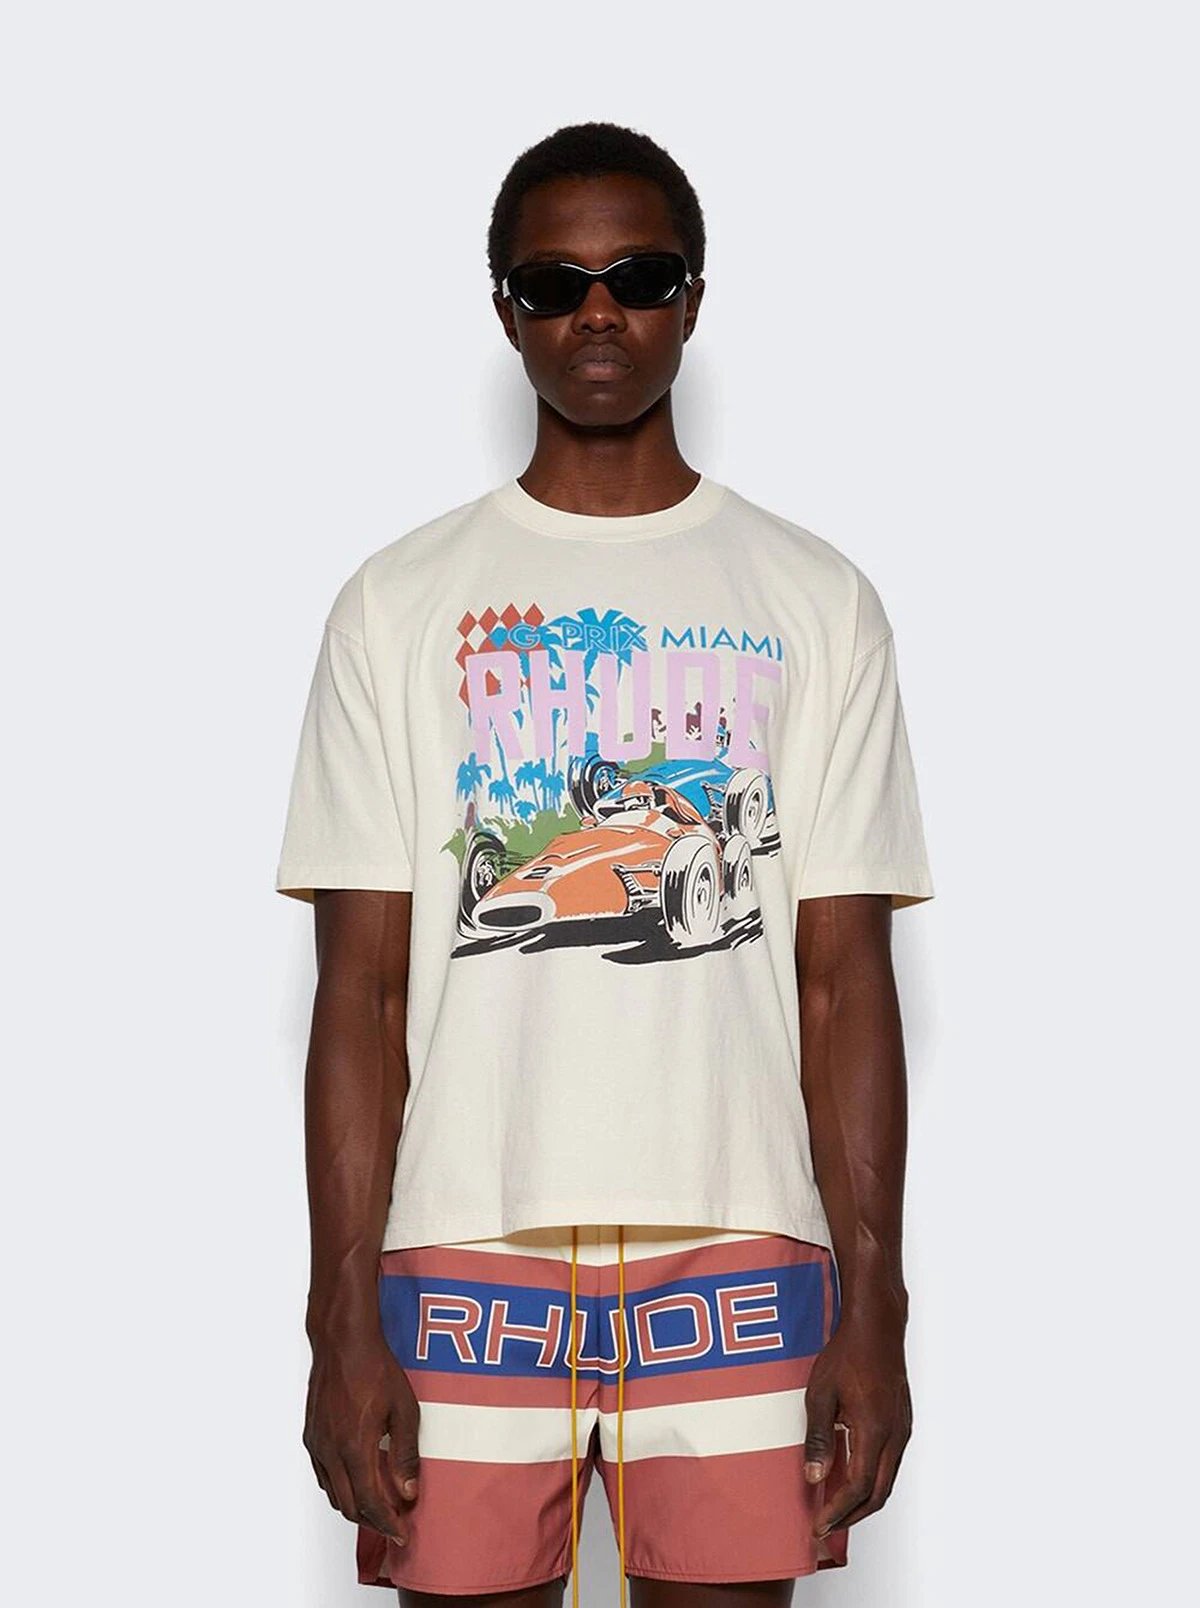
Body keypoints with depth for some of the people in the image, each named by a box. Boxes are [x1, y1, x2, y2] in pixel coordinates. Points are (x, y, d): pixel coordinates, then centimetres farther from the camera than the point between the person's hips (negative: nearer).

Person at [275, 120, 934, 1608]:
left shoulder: (817, 603, 7)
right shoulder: (400, 604, 6)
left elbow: (845, 976, 4)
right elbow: (362, 984, 3)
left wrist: (872, 1308, -2)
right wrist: (342, 1316, -4)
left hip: (737, 1253, 0)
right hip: (464, 1254, 0)